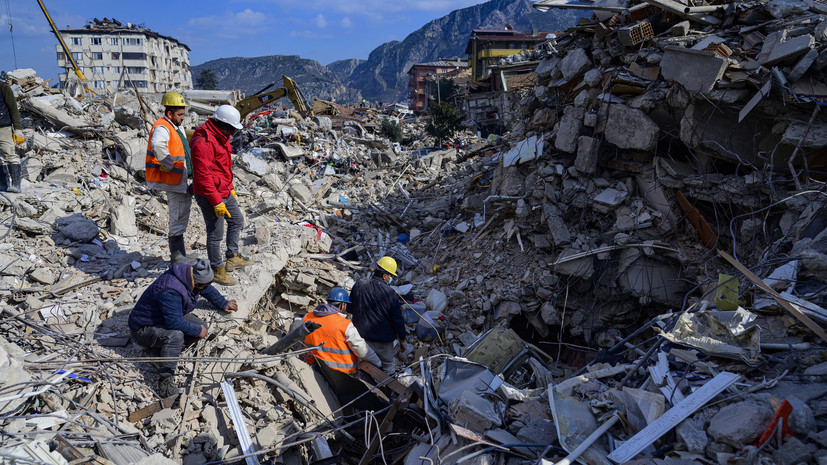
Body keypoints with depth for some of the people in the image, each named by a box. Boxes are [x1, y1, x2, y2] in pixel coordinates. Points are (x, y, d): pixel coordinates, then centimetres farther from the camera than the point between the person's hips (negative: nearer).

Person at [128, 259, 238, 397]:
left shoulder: (190, 272, -9)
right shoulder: (171, 292, -37)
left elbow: (208, 290, 12)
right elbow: (175, 322, -35)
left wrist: (223, 303, 23)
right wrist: (197, 330, -22)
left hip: (169, 318, 9)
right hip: (143, 328, -9)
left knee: (200, 326, -9)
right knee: (175, 335, -37)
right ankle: (165, 380, -31)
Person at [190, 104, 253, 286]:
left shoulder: (220, 138, 8)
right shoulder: (204, 142, -25)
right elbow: (203, 176, -27)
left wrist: (231, 188, 23)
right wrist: (216, 202, -25)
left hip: (223, 192, 10)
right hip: (209, 196, -10)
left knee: (237, 219, 21)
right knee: (215, 233, 1)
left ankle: (232, 257, 34)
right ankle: (218, 271, 15)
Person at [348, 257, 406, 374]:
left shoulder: (358, 285, -8)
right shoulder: (390, 293, -20)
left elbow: (350, 309, 6)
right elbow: (398, 320, -13)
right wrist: (402, 341, 1)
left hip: (360, 336, 5)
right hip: (383, 340, -4)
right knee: (388, 366, 15)